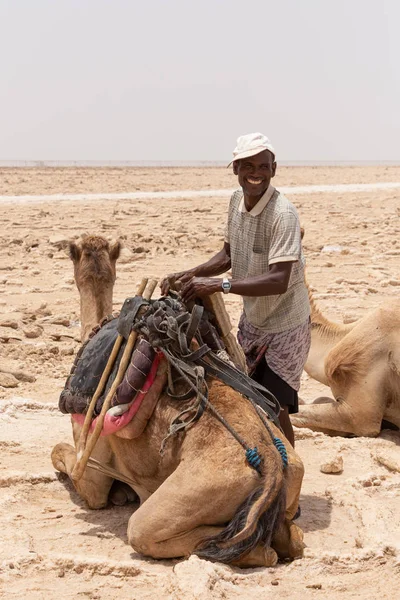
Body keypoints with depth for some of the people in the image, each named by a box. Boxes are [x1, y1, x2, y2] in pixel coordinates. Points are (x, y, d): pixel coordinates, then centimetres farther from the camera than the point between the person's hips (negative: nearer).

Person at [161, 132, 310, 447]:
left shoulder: (283, 214, -26)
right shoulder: (237, 200, -3)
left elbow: (279, 280, -34)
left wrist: (219, 284, -38)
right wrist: (190, 274, -5)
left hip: (284, 326, -7)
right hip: (251, 321, 7)